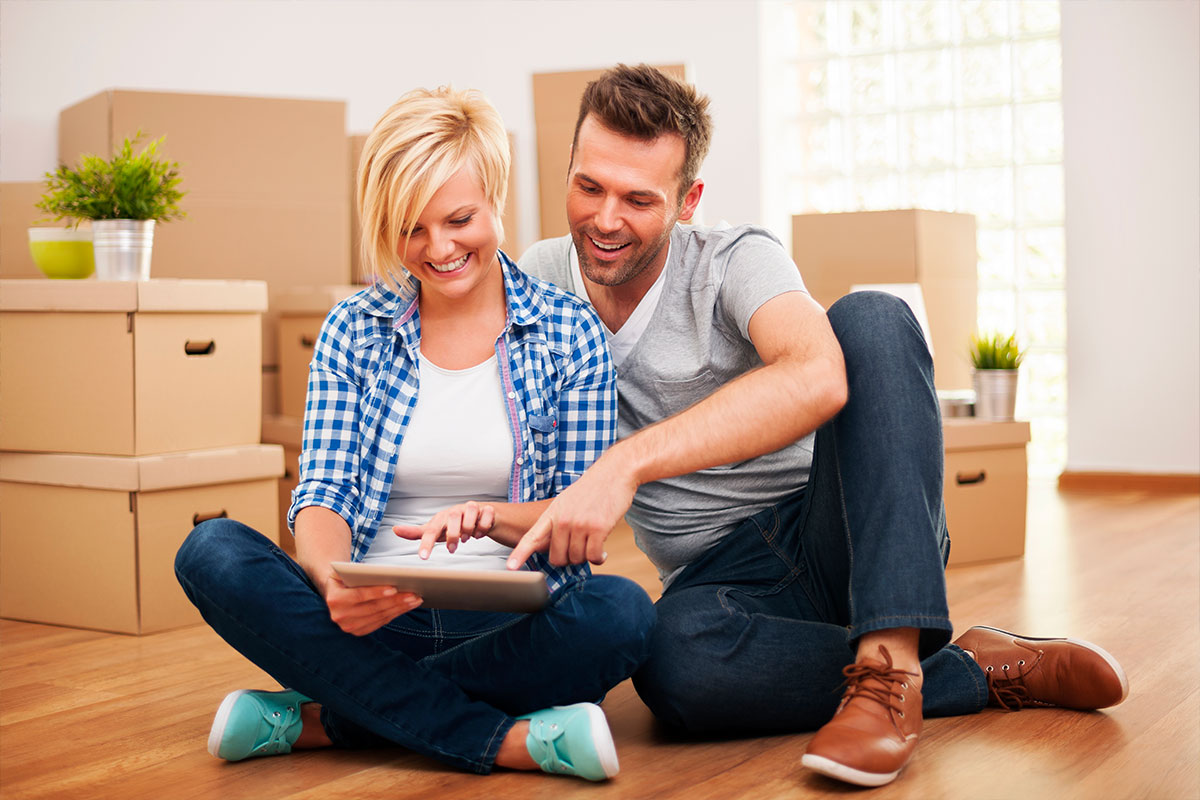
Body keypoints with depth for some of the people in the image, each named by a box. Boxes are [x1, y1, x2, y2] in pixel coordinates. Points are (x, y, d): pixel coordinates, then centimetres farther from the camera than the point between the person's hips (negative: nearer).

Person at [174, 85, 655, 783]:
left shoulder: (571, 332, 3)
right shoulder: (353, 331, 6)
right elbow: (324, 495, -2)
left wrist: (489, 517, -21)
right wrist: (331, 581, -26)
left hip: (512, 622, -1)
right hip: (371, 619, 1)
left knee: (622, 612, -32)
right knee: (212, 550, -23)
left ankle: (320, 719, -22)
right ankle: (505, 741, -28)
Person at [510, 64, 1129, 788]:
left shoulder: (735, 261, -11)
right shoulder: (539, 281, 3)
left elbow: (818, 378, -34)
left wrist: (627, 463, -43)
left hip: (839, 531, -2)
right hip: (725, 576, 2)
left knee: (871, 318, -28)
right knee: (674, 659, -37)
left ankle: (889, 668, -35)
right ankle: (986, 671, -19)